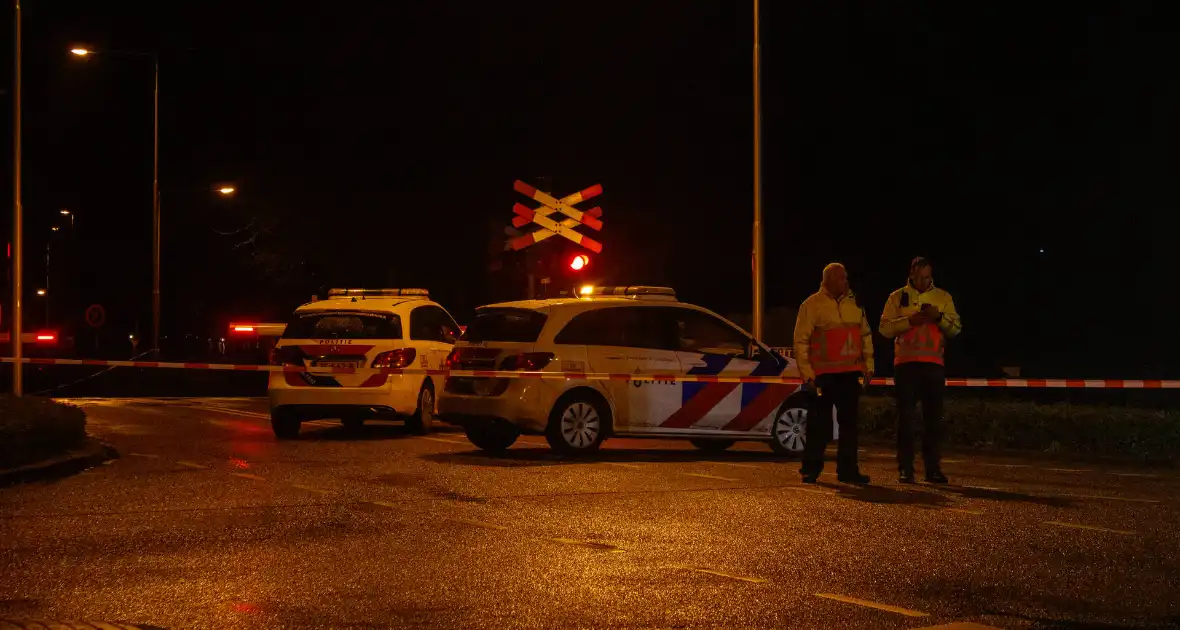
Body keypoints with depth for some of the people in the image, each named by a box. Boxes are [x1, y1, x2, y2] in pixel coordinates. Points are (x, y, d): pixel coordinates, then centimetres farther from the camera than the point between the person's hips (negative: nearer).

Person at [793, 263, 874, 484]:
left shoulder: (855, 303, 12)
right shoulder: (812, 305, -4)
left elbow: (866, 335, 18)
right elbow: (800, 341, -5)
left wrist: (868, 364, 12)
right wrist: (806, 372, -9)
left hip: (850, 373, 5)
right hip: (824, 373, -5)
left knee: (849, 421, 6)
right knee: (820, 423, -2)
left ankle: (847, 469, 12)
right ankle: (810, 469, 6)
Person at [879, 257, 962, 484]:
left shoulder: (943, 298, 10)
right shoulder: (898, 297, 7)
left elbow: (956, 328, 5)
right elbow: (885, 328, -2)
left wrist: (940, 317, -13)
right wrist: (909, 321, -15)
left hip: (934, 363, 2)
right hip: (906, 363, -1)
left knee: (933, 417, 2)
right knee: (906, 416, -1)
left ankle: (933, 468, 7)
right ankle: (905, 469, 1)